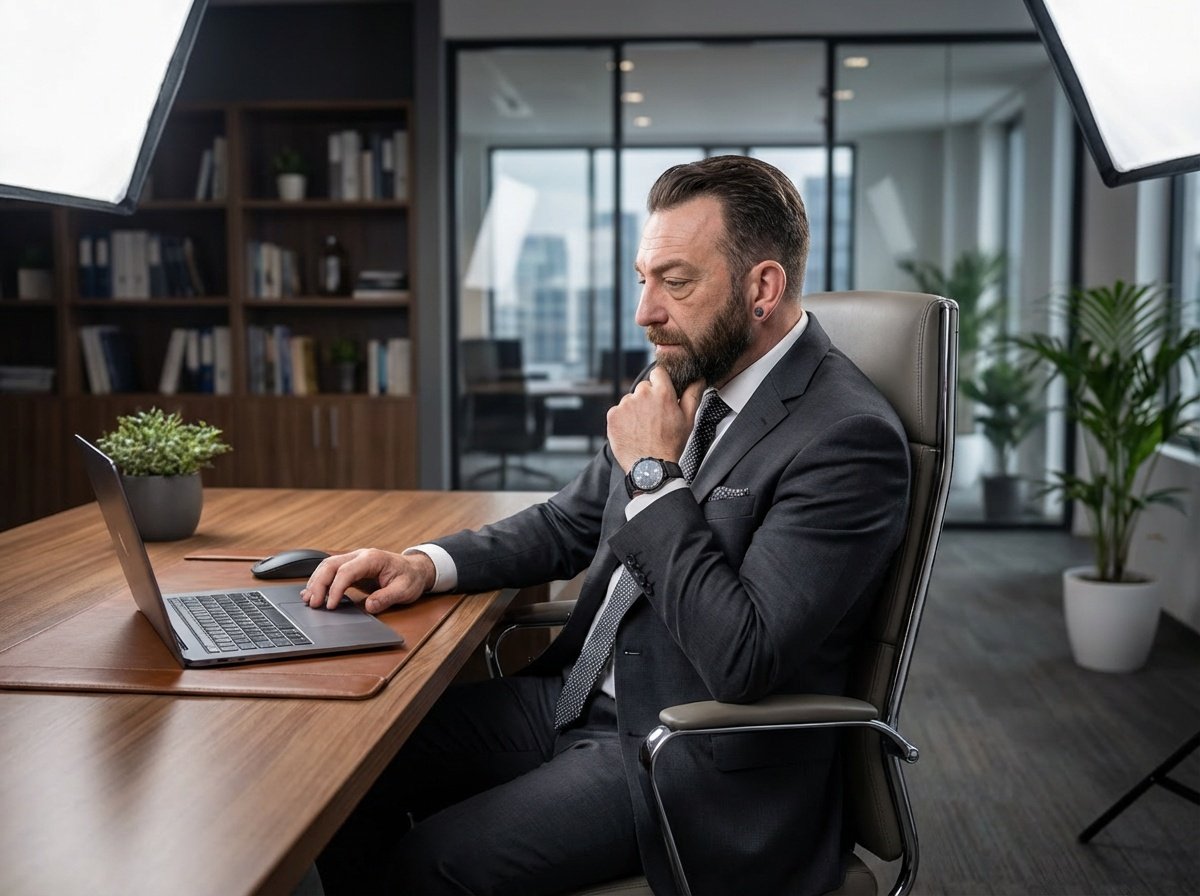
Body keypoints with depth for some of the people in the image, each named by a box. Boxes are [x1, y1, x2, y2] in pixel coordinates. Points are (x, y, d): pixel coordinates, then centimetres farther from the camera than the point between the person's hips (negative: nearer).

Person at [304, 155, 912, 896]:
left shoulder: (849, 437, -21)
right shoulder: (685, 381, 5)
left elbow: (742, 661, -27)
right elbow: (570, 523, 15)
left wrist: (655, 474, -20)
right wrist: (428, 564, -2)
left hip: (695, 765, -7)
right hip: (581, 697, 8)